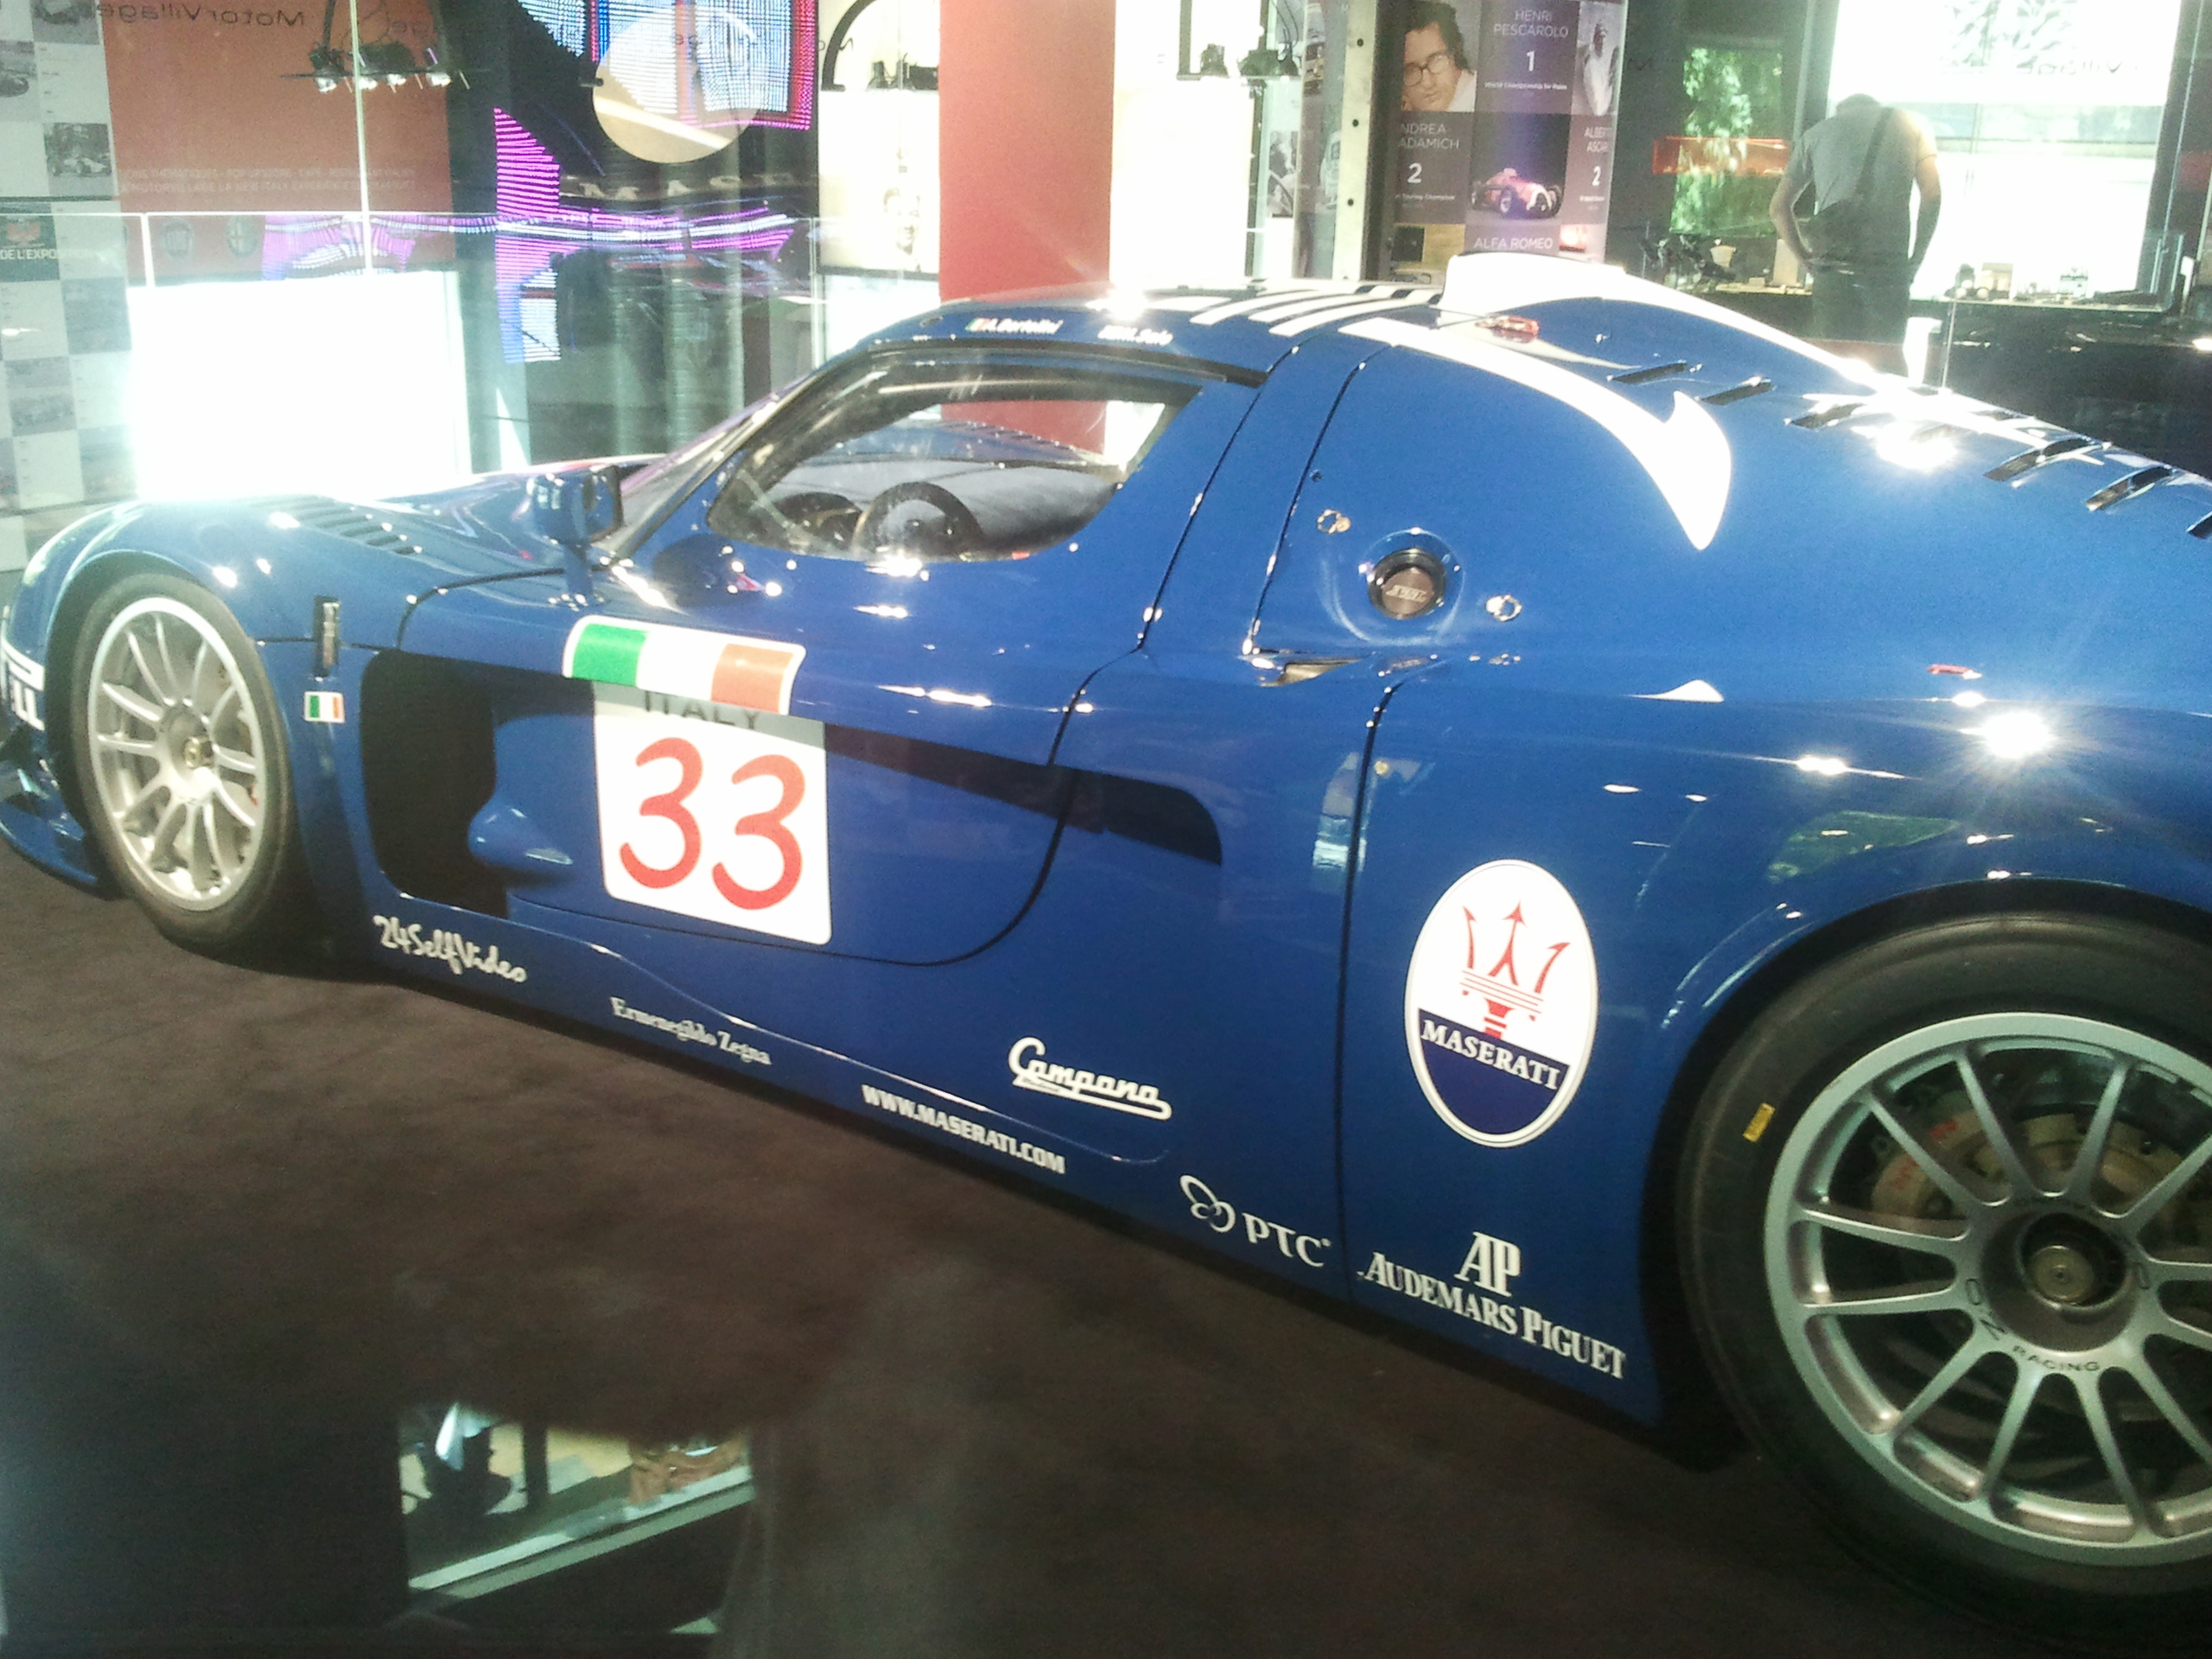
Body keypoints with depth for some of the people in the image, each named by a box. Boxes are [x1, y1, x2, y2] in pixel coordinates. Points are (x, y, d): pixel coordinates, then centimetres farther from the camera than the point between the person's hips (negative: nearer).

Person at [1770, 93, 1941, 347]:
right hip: (1888, 266, -1)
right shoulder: (1912, 124, 15)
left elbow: (1779, 207, 13)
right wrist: (1915, 261, 7)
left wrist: (1807, 259, 16)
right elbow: (1932, 194, 3)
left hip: (1832, 267, 1)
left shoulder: (1817, 133, 19)